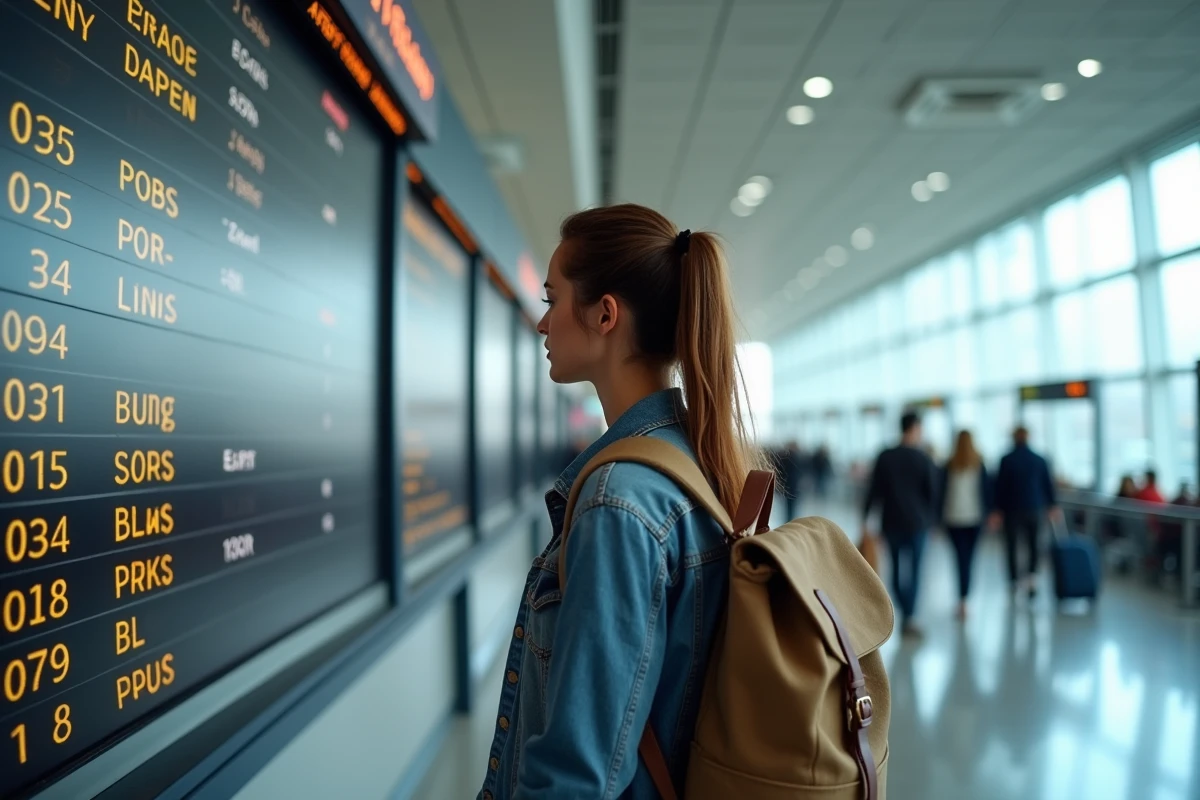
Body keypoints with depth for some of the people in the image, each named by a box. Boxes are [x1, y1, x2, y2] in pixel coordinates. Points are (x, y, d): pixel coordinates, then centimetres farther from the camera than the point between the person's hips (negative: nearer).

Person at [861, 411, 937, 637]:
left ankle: (906, 614, 17)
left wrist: (865, 518, 2)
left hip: (892, 522, 2)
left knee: (898, 568, 12)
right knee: (913, 569, 5)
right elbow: (931, 492, -3)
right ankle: (908, 619, 2)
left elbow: (874, 490, -2)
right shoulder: (923, 459, -6)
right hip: (917, 522, -2)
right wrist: (929, 517, 10)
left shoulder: (885, 457, -1)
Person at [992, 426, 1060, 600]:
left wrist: (998, 510, 0)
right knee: (1032, 543, 11)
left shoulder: (1007, 460, -9)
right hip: (1034, 508, 2)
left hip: (1012, 509, -2)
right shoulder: (1039, 460, -1)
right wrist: (1052, 506, 17)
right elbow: (1048, 485, 5)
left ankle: (1014, 580, 16)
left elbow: (1000, 486, -7)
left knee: (1012, 544, 10)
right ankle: (1032, 578, -6)